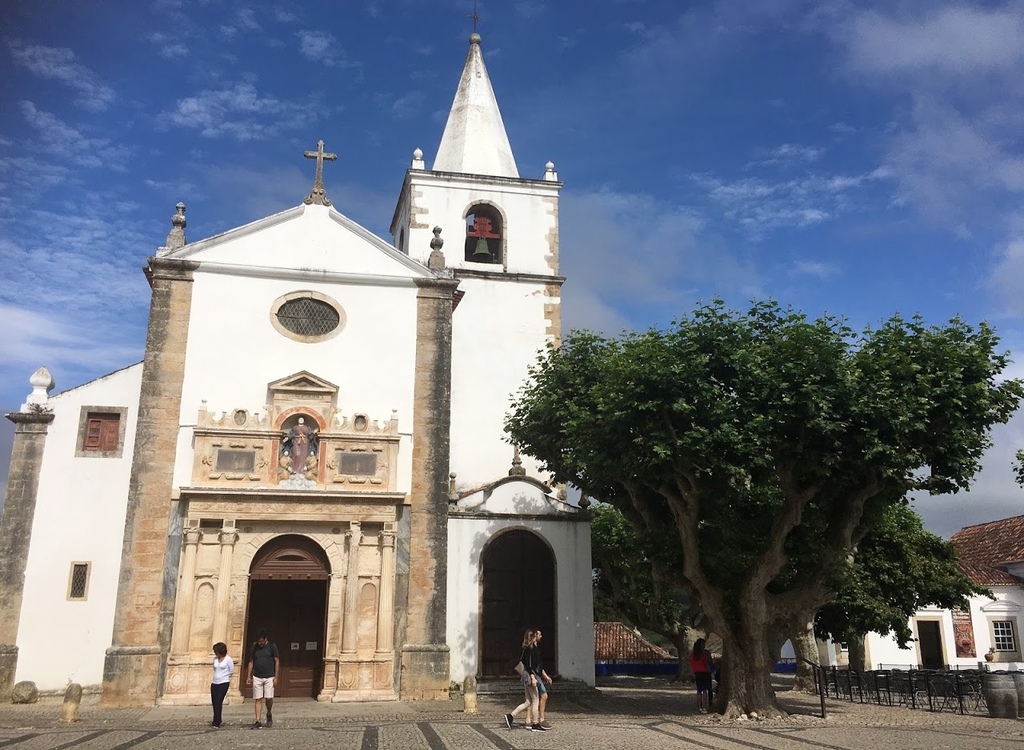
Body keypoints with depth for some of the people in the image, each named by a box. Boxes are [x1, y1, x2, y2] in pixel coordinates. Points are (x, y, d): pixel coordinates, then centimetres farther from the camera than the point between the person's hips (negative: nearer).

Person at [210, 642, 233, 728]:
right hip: (214, 682, 6)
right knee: (214, 702, 5)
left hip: (224, 683, -6)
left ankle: (216, 722, -8)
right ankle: (217, 720, 22)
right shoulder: (215, 659, 7)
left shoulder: (228, 659, -7)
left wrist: (223, 676, 8)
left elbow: (232, 671, 0)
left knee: (218, 701, -13)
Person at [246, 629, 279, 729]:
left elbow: (277, 661, -1)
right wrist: (249, 676, 7)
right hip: (257, 677, 3)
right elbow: (251, 662, 12)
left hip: (269, 677, -2)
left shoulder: (272, 646, -3)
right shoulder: (255, 647, 6)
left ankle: (269, 714, 20)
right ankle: (258, 721, 4)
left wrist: (276, 677, -5)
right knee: (258, 699, 0)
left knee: (269, 698, -7)